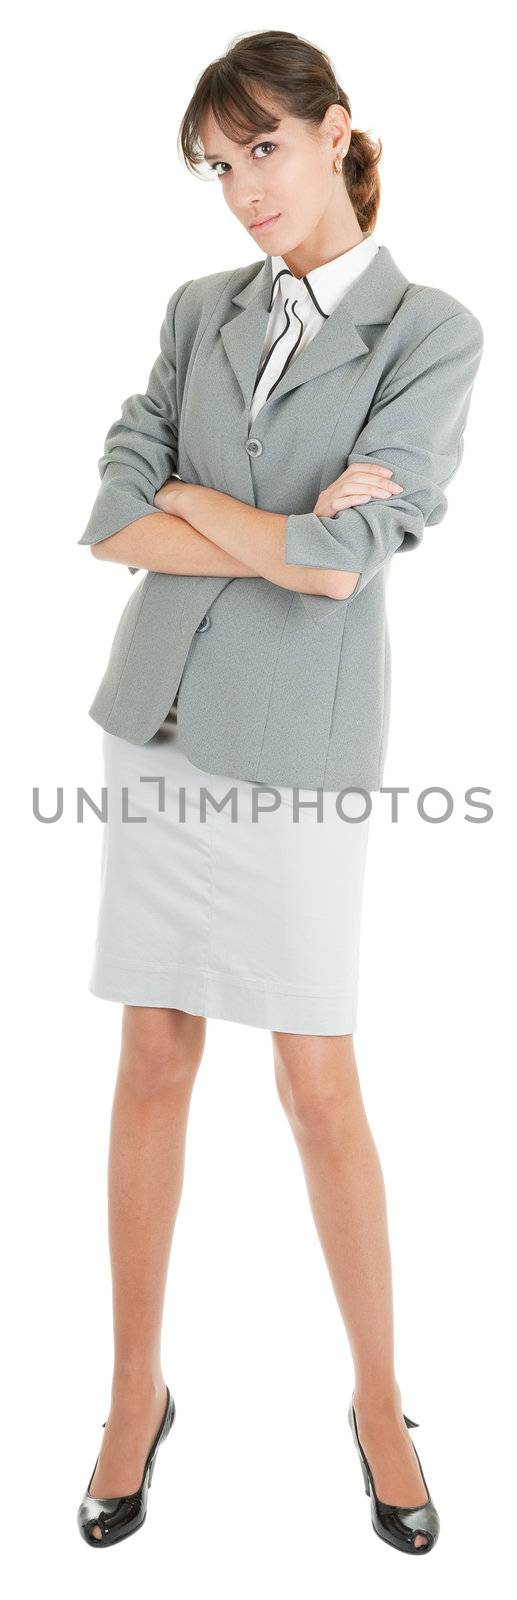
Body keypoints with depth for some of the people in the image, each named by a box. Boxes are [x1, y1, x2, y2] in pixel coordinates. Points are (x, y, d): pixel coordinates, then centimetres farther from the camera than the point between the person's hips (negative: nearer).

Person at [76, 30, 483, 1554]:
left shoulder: (431, 334, -2)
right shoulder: (201, 310, 10)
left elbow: (345, 556, -16)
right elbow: (111, 522, -1)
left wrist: (189, 498, -2)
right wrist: (280, 536, -11)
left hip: (297, 743, -4)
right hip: (159, 720, 4)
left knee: (320, 1086, 3)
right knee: (154, 1061, 10)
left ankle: (379, 1396, 26)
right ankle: (137, 1385, 27)